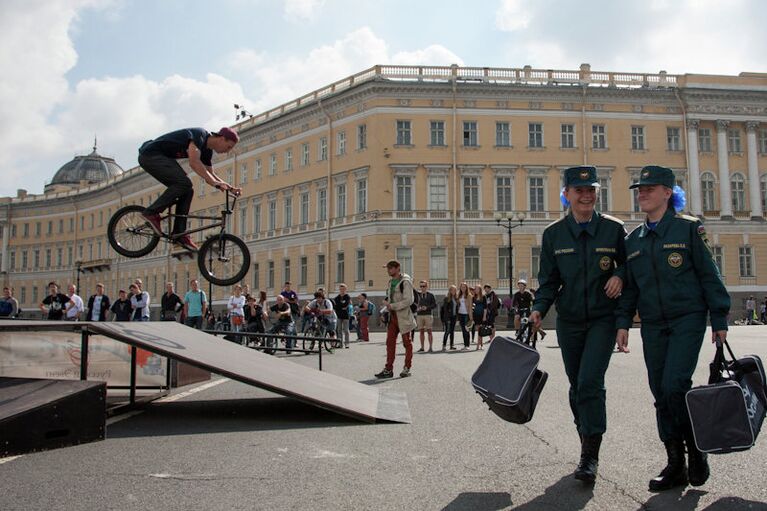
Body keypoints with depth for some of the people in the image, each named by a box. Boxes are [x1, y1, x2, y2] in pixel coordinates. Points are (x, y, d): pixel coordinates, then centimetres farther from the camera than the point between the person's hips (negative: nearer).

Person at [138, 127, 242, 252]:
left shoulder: (207, 151, 8)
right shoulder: (199, 135, -20)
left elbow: (210, 175, 18)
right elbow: (194, 162, -34)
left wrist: (230, 188, 6)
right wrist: (215, 183, -38)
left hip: (162, 157, 10)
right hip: (150, 154, -10)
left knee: (187, 191, 1)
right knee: (183, 183, -22)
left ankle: (179, 233, 2)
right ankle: (151, 213, -13)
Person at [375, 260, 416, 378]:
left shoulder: (405, 282, -12)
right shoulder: (391, 282, 13)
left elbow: (408, 301, -19)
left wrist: (392, 306, -19)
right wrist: (386, 309, 9)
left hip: (403, 316, -8)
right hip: (392, 316, 8)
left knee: (407, 343, 4)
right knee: (390, 343, 4)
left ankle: (407, 368, 12)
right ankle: (388, 369, 8)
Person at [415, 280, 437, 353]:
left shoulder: (430, 295, 4)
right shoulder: (417, 295, 9)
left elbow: (435, 305, 0)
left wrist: (427, 307, -12)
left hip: (428, 315, -2)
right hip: (419, 315, 2)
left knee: (429, 331, -2)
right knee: (421, 331, 4)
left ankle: (430, 347, 2)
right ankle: (422, 347, 10)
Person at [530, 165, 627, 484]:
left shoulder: (613, 229, -2)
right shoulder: (553, 234, 0)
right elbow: (549, 281, 3)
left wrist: (619, 276, -11)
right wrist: (539, 309, -13)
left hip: (603, 319, -2)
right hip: (569, 322, 2)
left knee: (590, 382, -15)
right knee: (577, 387, 11)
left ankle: (590, 457, -4)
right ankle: (587, 445, 30)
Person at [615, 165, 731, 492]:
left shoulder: (688, 228, -2)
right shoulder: (633, 240, 11)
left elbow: (709, 275, -2)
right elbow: (629, 286, 13)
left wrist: (719, 319, -5)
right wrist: (623, 323, 4)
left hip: (687, 319, -5)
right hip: (653, 326, 5)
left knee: (674, 385, -16)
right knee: (661, 394, 5)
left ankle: (696, 450, 10)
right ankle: (676, 466, 16)